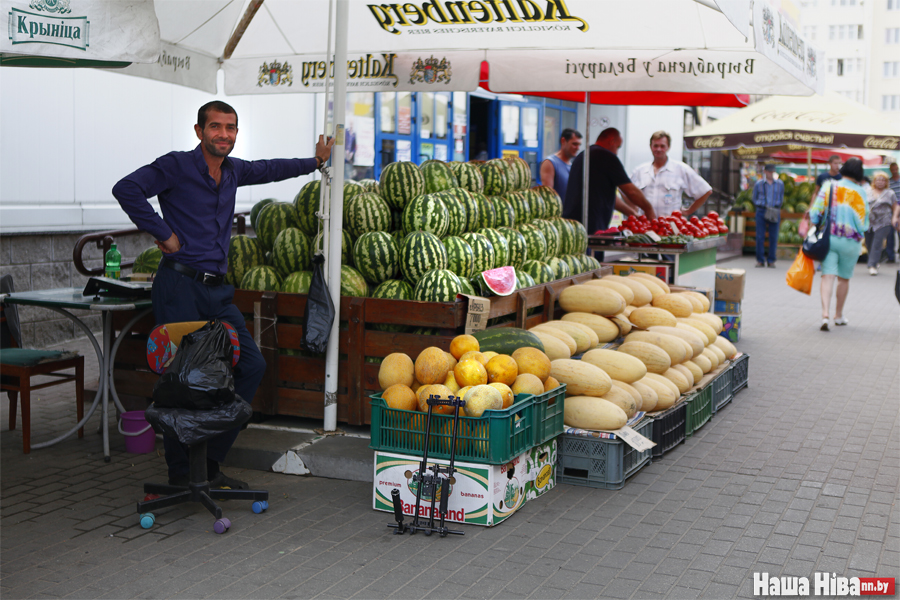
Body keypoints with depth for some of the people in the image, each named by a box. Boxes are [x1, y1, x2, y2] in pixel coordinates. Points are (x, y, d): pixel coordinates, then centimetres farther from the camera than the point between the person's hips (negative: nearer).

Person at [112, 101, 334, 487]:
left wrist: (314, 162, 40)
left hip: (217, 290, 8)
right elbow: (126, 190, -19)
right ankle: (180, 474, 6)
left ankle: (209, 462, 13)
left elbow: (268, 170, 36)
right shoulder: (177, 166, -6)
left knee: (251, 365, 3)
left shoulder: (232, 171, 15)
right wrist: (164, 233, -16)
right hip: (180, 286, -7)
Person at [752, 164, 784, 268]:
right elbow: (754, 199, 12)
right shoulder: (759, 184, 5)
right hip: (761, 211, -1)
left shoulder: (780, 184, 8)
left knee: (773, 237, 0)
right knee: (760, 236, -4)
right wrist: (763, 206, 4)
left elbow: (781, 198, 18)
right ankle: (760, 260, 4)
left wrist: (776, 207, 6)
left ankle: (771, 261, 8)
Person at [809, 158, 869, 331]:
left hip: (828, 238, 0)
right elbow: (864, 221, 3)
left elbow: (815, 214, -3)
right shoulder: (860, 193, -2)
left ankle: (825, 315, -20)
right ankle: (839, 315, 26)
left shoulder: (828, 186, -1)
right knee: (844, 278, 14)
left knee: (828, 276, -4)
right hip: (850, 241, 0)